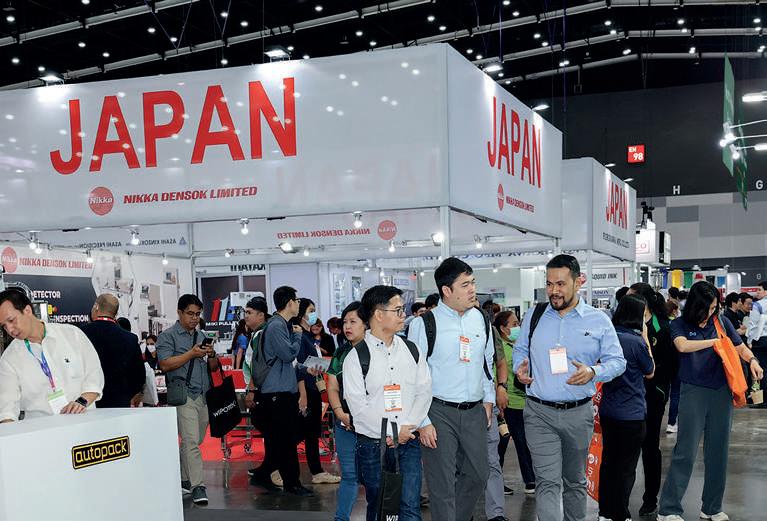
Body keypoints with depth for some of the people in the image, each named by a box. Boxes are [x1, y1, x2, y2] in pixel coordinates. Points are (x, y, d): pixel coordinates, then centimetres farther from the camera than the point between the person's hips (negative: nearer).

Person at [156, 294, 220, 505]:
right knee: (191, 442, -12)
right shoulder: (168, 336, 1)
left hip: (204, 396, 7)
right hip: (184, 396, -6)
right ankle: (197, 486, -12)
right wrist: (191, 354, -15)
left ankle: (183, 479, 23)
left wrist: (212, 355, -2)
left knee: (194, 442, 11)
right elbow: (165, 365, -12)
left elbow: (214, 368, 20)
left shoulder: (201, 337, 20)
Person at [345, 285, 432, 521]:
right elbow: (358, 406, -10)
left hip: (409, 441, 2)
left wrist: (407, 427, -8)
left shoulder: (412, 350, 7)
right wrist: (392, 431, -11)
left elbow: (424, 391, 5)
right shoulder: (357, 356, -6)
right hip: (373, 444, -2)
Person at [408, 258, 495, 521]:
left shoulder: (481, 319, 7)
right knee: (442, 484, 0)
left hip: (475, 411, 5)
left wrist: (488, 400, 14)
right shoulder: (425, 323, -10)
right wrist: (422, 422, -12)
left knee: (478, 475, 13)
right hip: (439, 412, -5)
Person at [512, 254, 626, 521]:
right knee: (547, 482, -9)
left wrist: (593, 372, -19)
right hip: (539, 412, -1)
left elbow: (617, 361, 1)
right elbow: (520, 350, 16)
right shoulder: (533, 316, 3)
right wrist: (519, 368, -6)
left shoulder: (599, 320, -1)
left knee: (575, 481, 18)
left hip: (579, 413, 1)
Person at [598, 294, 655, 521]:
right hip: (631, 413, -7)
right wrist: (645, 338, -2)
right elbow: (650, 372, -1)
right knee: (626, 467, 5)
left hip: (607, 410, 7)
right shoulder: (637, 342, -18)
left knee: (608, 460, 15)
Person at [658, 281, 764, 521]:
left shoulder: (722, 321, 7)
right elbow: (683, 345, -20)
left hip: (722, 392, 4)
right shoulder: (680, 324, -1)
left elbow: (741, 347, 15)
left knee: (718, 451, 9)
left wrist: (752, 360, -6)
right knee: (685, 451, -5)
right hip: (694, 392, -4)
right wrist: (715, 341, -14)